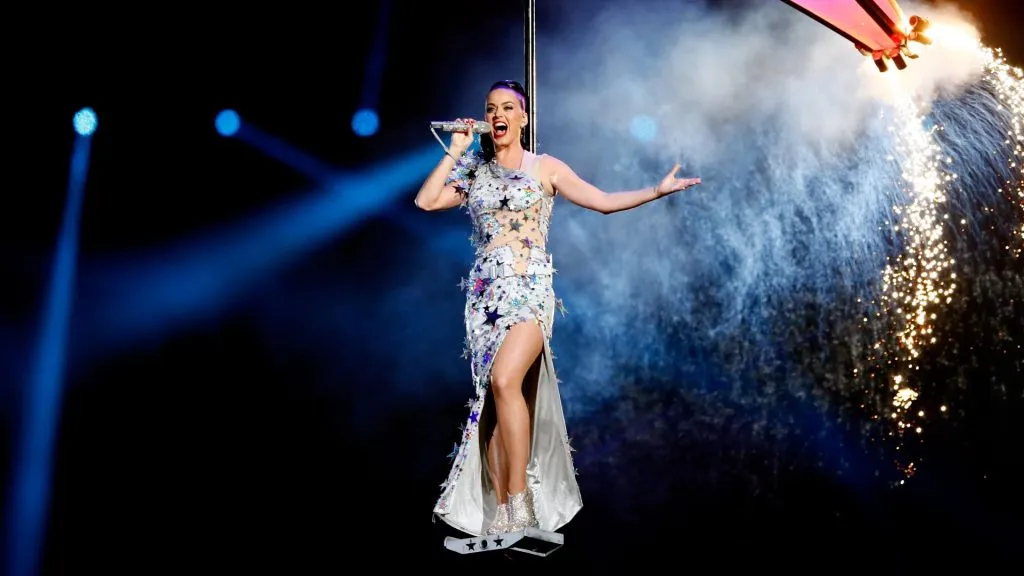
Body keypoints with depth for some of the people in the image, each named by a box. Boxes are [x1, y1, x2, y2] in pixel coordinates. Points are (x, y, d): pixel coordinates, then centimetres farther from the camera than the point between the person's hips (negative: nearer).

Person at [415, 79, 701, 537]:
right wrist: (455, 152, 4)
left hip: (529, 288, -3)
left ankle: (519, 497, -16)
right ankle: (500, 512, 5)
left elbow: (604, 201, 3)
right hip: (485, 292, 4)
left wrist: (657, 190, -5)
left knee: (504, 380, -25)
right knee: (491, 395, -1)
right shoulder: (474, 173, 15)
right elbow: (425, 201, 3)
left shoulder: (545, 167, 7)